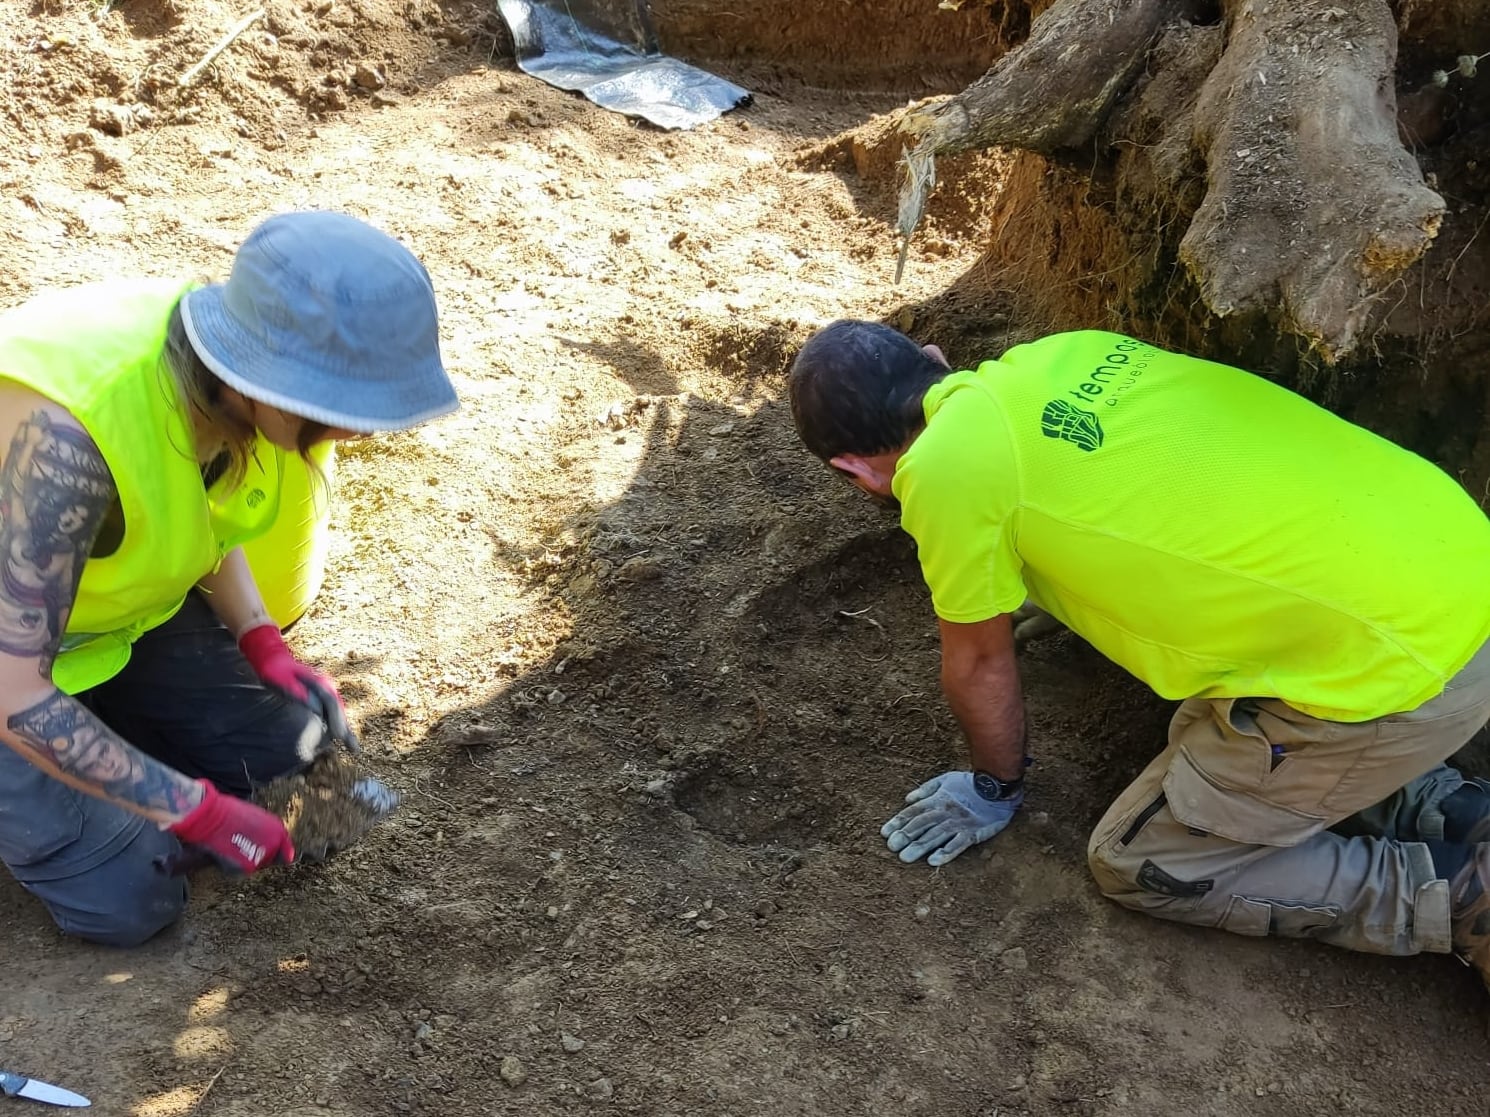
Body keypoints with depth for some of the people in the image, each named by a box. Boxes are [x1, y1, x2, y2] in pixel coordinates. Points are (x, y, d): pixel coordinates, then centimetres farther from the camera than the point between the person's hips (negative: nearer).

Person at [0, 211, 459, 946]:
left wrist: (262, 645, -9)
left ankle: (98, 709, 20)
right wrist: (199, 811, -27)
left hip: (126, 602, 6)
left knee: (286, 760, 6)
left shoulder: (236, 363, -19)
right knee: (127, 903, -8)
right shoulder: (71, 430, -41)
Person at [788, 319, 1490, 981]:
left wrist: (994, 790, 20)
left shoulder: (943, 468, -13)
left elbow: (980, 665, 1)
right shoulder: (1060, 358, 9)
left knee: (1138, 866, 8)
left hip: (1395, 675, -9)